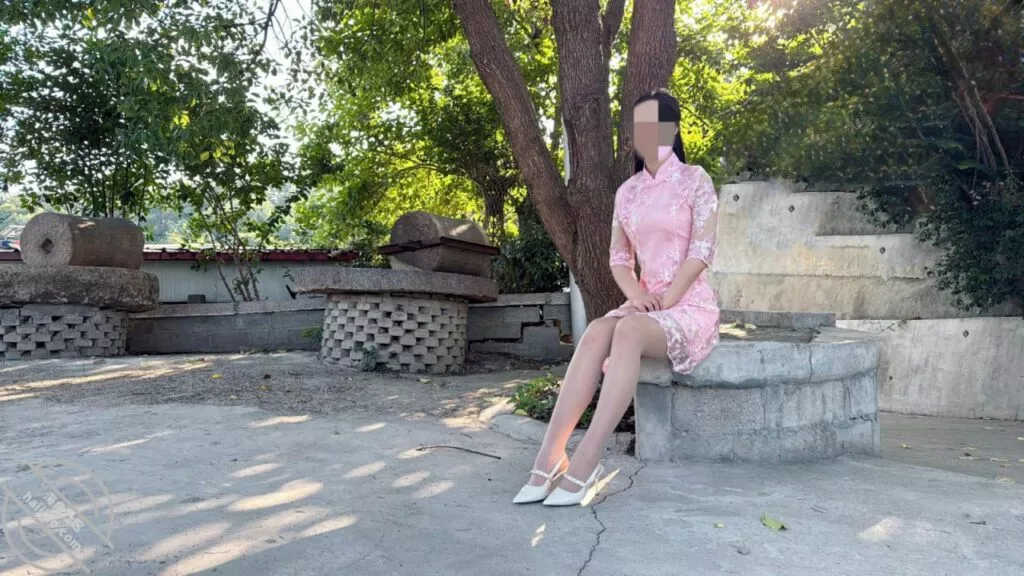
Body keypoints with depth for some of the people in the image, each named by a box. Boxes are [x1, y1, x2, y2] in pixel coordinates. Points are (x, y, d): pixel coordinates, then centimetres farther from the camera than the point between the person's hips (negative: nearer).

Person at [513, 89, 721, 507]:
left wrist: (664, 300, -18)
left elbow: (702, 252, -11)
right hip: (646, 305, 4)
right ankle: (549, 458, -37)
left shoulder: (695, 180, -3)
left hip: (690, 307, -4)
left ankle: (584, 464, -40)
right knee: (595, 333, -29)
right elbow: (618, 256, 11)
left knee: (627, 332, -36)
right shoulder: (628, 191, 12)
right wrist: (636, 296, -8)